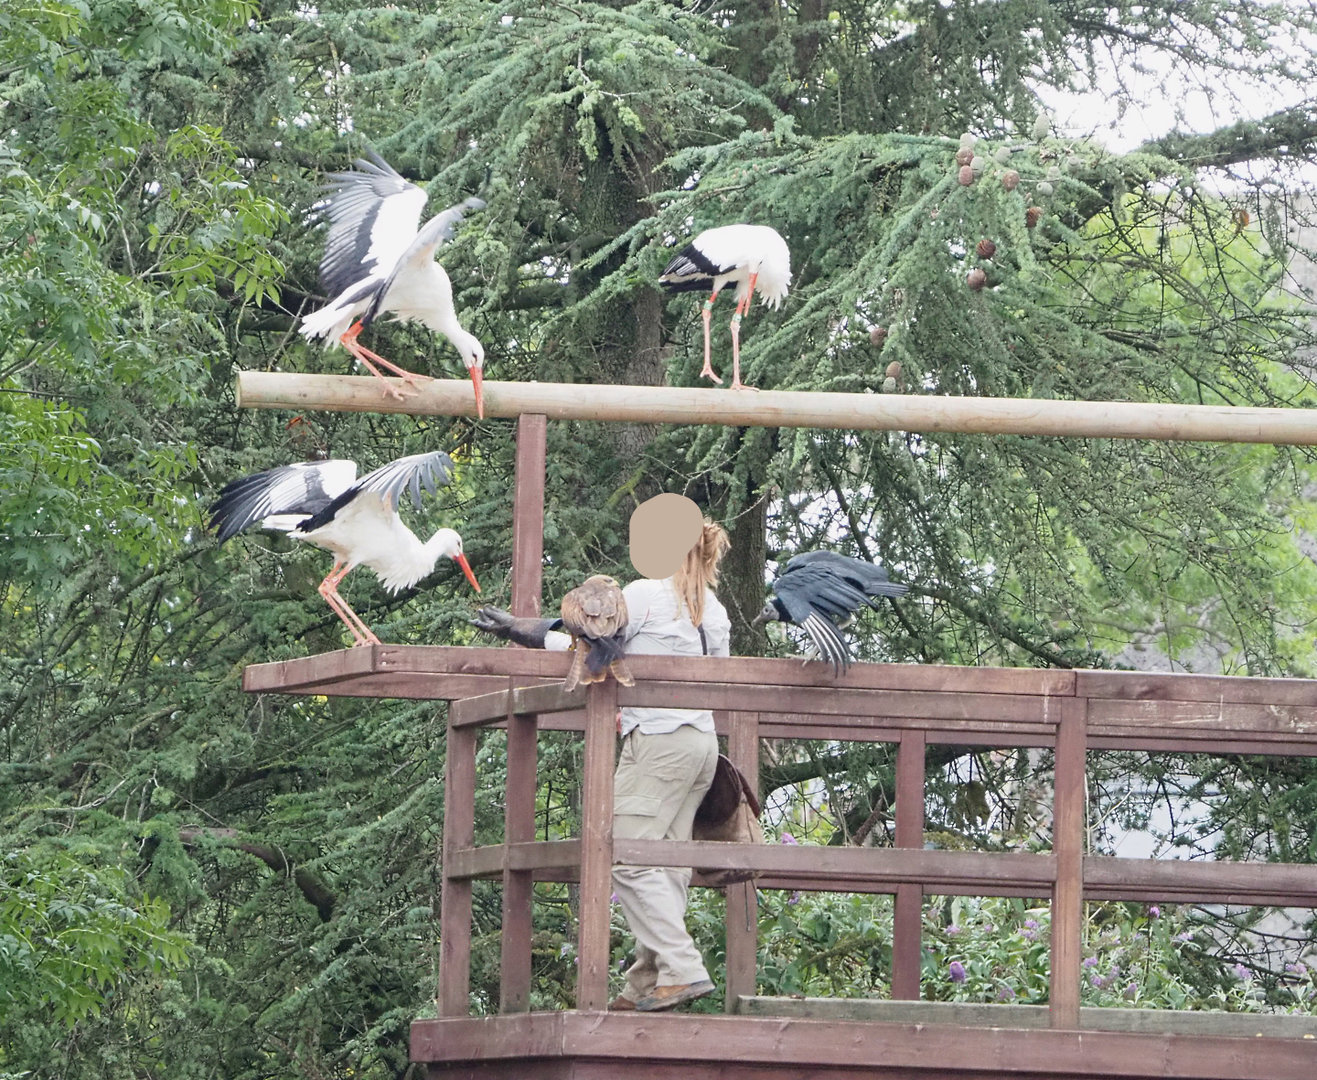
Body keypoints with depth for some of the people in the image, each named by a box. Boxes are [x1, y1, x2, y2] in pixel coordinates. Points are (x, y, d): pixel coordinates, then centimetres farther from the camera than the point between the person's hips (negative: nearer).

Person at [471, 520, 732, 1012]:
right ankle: (646, 984, 5)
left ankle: (682, 969, -18)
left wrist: (515, 629, 0)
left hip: (659, 740, -8)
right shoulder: (715, 612, 16)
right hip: (703, 740, 9)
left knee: (627, 857, -9)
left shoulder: (645, 594, -7)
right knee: (664, 864, 8)